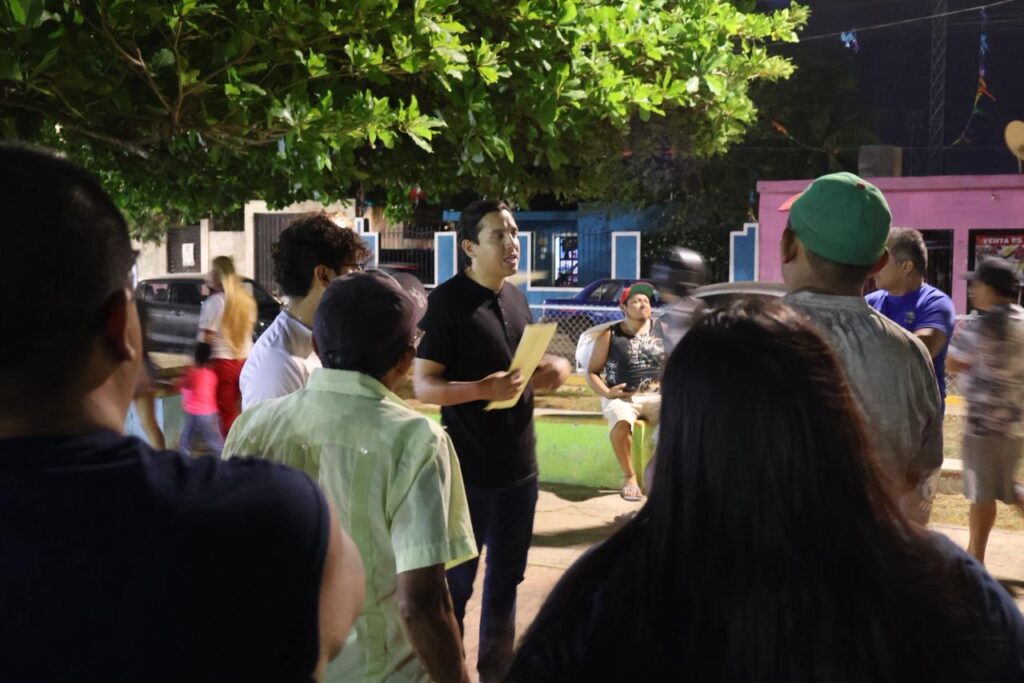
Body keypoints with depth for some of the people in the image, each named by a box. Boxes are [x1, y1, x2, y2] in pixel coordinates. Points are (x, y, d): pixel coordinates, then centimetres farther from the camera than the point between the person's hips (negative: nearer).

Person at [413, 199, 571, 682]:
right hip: (470, 468, -7)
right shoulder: (448, 301, -12)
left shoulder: (516, 299, 8)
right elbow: (424, 385, -15)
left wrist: (555, 368, -3)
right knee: (456, 580, 6)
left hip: (519, 464, 7)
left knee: (507, 576, 18)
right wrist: (483, 389, -31)